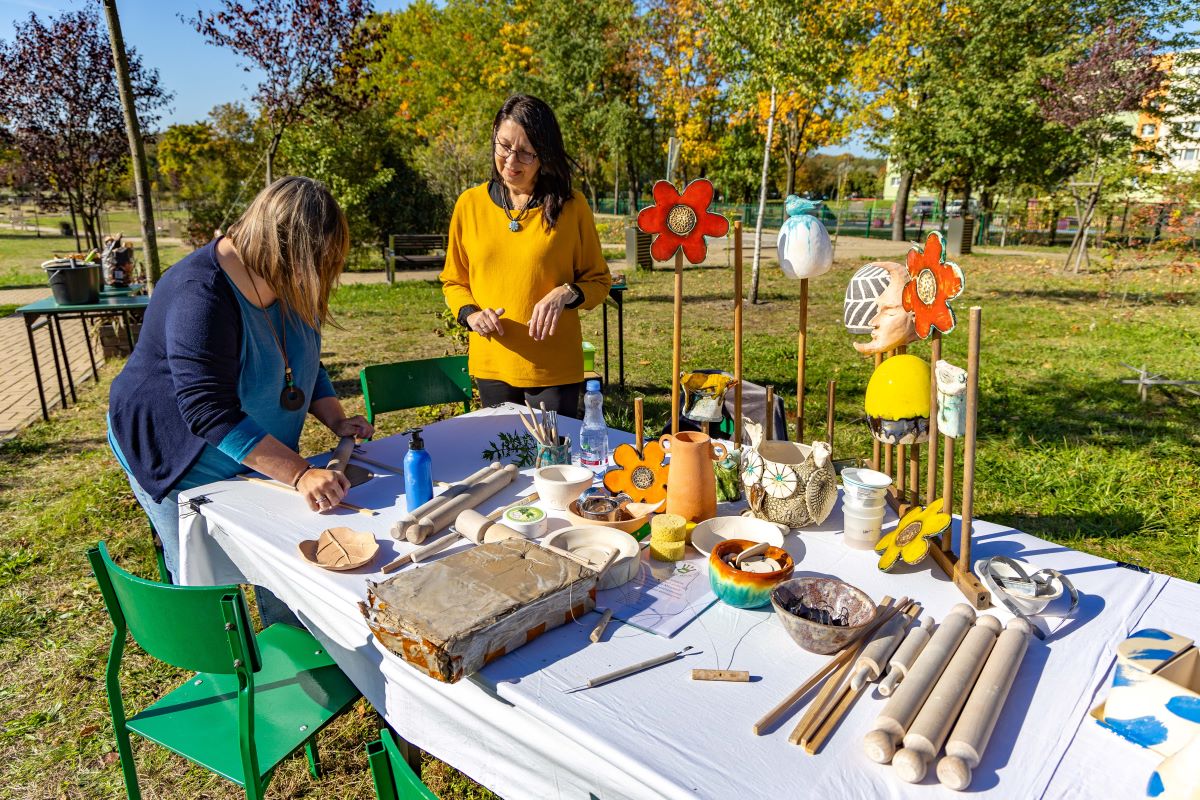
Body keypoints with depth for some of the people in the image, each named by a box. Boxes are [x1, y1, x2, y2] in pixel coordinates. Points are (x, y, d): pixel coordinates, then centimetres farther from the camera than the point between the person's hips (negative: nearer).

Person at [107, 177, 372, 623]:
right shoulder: (203, 296, -32)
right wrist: (300, 474, -39)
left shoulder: (288, 282, -5)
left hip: (257, 454, 7)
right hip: (183, 463, -7)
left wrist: (336, 420, -8)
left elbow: (302, 366, 8)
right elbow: (211, 413, -35)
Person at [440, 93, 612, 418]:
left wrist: (567, 294, -17)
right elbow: (453, 281, 12)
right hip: (490, 365, 2)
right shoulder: (469, 204, 3)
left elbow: (598, 281, 3)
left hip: (554, 369, -2)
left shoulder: (571, 206, -3)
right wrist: (470, 313, -7)